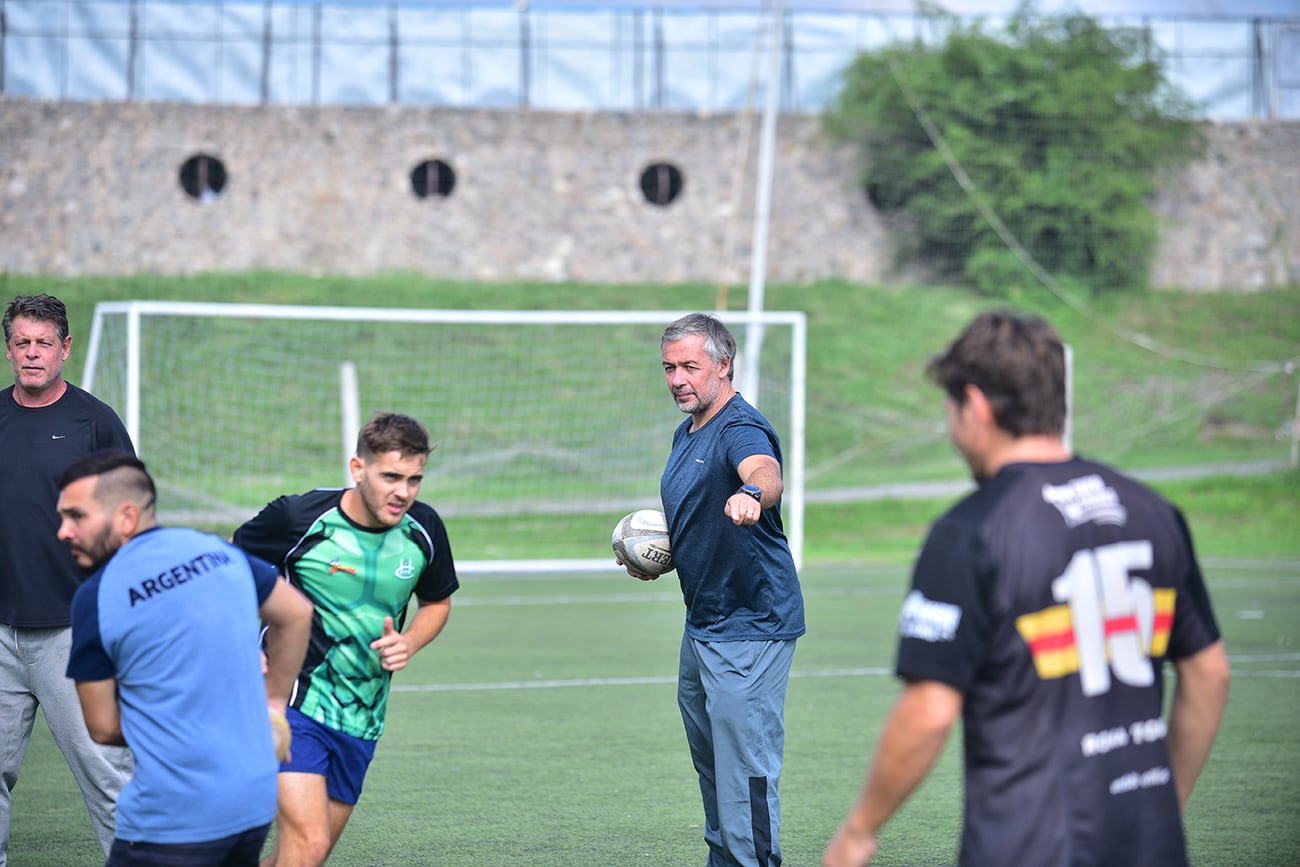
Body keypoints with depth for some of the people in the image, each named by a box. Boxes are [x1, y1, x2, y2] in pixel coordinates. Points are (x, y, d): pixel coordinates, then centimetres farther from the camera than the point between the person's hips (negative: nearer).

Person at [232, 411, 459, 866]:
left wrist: (408, 644, -4)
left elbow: (436, 603, 17)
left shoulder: (423, 529, -2)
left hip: (360, 722, 5)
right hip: (292, 704, -5)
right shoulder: (297, 516, -15)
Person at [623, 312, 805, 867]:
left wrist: (751, 496, -66)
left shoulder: (741, 429, -18)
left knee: (745, 770, -11)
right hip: (702, 627, 10)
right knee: (711, 763, 21)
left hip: (750, 628, -10)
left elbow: (767, 475, -43)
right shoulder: (687, 434, 13)